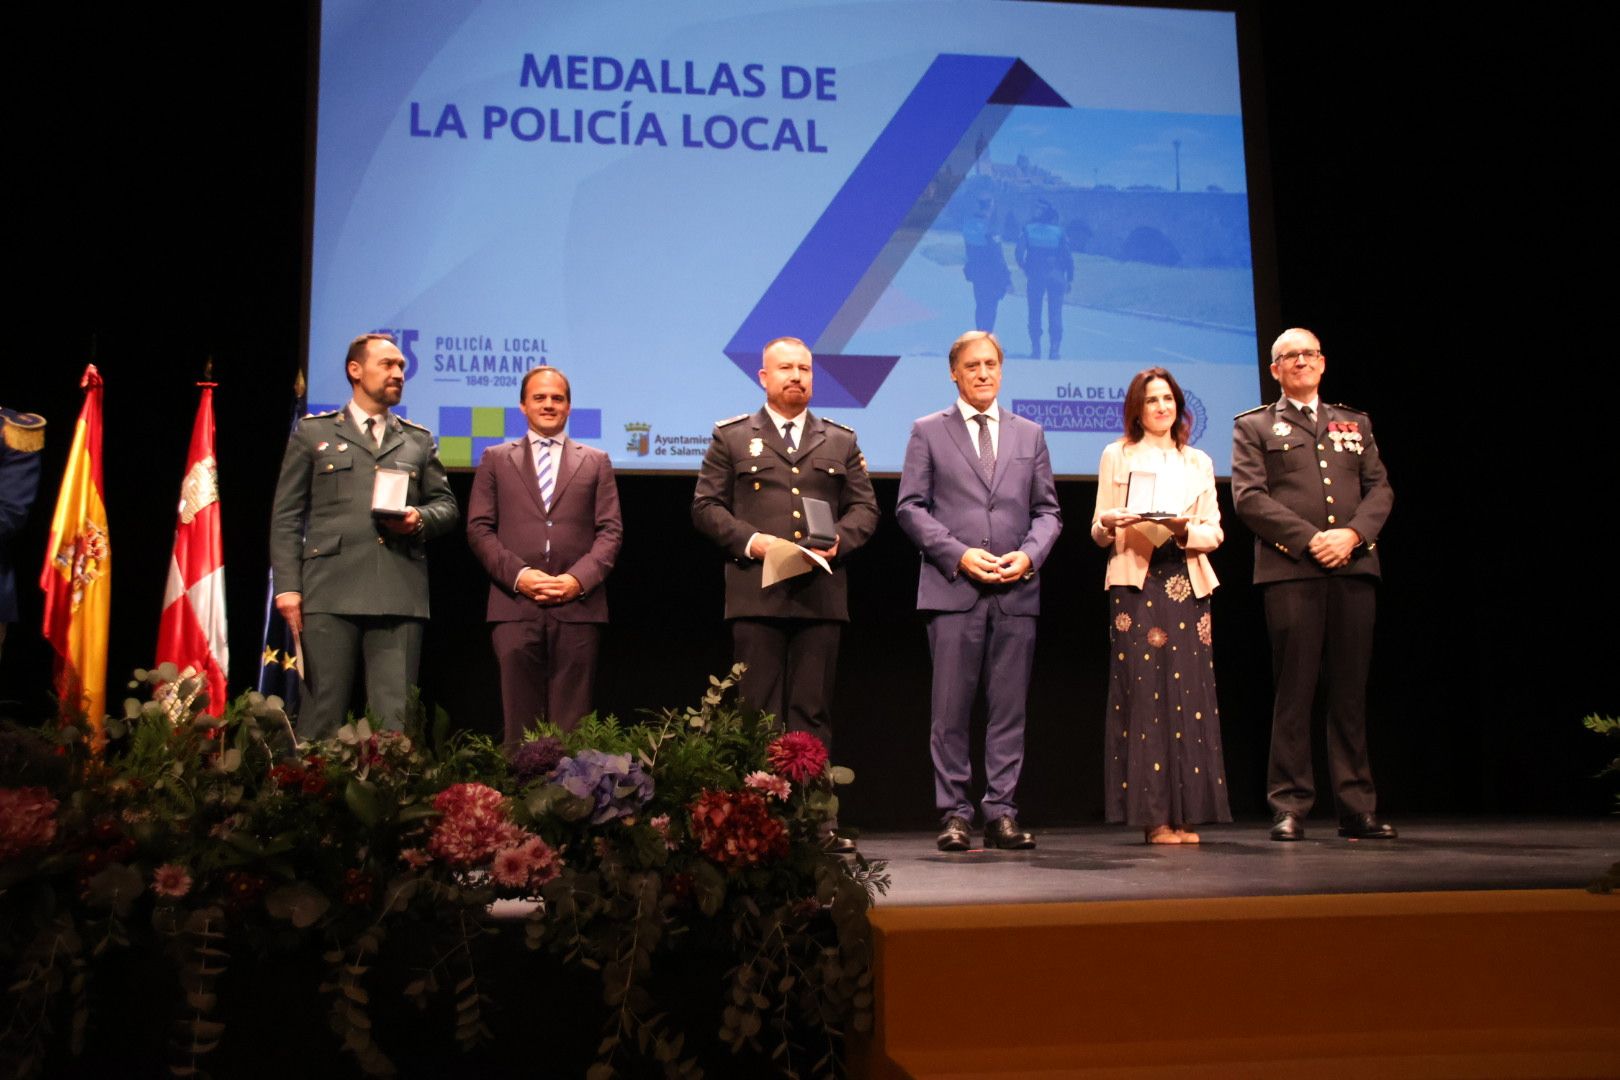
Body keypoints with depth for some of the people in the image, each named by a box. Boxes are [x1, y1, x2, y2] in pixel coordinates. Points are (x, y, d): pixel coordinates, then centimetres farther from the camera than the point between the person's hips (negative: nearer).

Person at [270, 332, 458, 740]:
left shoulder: (419, 441, 21)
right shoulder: (313, 432, 14)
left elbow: (446, 504, 20)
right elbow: (286, 516, 8)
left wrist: (421, 519, -4)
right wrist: (287, 585, -2)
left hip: (400, 596, 2)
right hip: (331, 593, -2)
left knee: (394, 716, -2)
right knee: (323, 709, -2)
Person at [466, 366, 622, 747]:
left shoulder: (596, 462, 16)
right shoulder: (496, 459, 16)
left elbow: (610, 530, 8)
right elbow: (479, 529, 7)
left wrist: (579, 578, -9)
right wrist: (518, 574, -8)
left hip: (577, 606, 0)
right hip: (515, 606, 0)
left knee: (571, 726, 1)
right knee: (520, 725, -1)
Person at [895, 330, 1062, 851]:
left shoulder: (1030, 433, 16)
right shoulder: (928, 432, 7)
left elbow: (1048, 511, 14)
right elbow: (910, 508, 1)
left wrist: (1029, 554, -5)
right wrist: (958, 555, -11)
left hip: (1017, 592, 3)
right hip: (953, 590, -2)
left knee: (1009, 709, 4)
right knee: (951, 710, -1)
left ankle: (1001, 812, 11)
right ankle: (954, 814, 7)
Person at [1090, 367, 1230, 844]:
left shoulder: (1199, 463, 18)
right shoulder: (1117, 456, 11)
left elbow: (1215, 533, 11)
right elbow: (1099, 533, 8)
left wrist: (1185, 528, -10)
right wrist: (1109, 522, -14)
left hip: (1188, 584, 3)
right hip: (1136, 584, -3)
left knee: (1190, 693, -3)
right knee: (1142, 692, -8)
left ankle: (1185, 813, 3)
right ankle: (1152, 813, -4)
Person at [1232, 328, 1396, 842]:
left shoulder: (1354, 424, 22)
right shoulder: (1253, 427, 11)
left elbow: (1380, 489, 13)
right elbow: (1248, 496, -1)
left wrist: (1352, 534, -7)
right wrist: (1310, 538, -11)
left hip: (1353, 568, 3)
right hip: (1290, 571, -3)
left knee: (1351, 691, 4)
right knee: (1294, 691, -4)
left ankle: (1358, 808, 9)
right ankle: (1290, 807, 1)